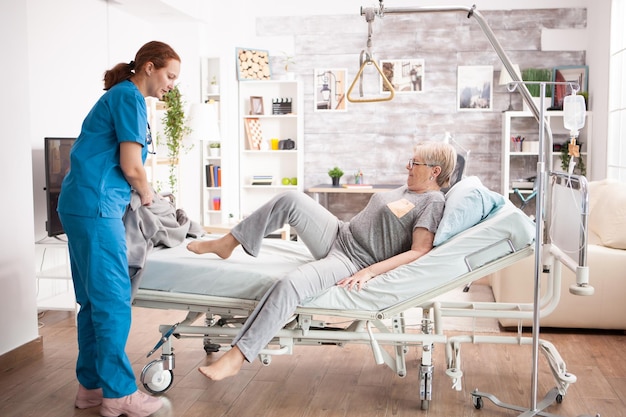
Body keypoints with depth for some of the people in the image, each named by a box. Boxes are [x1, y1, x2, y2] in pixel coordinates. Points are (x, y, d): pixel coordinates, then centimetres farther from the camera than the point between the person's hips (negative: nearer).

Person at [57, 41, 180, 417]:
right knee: (113, 300, -6)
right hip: (96, 206, -10)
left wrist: (145, 193, 21)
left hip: (83, 204, 10)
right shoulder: (130, 97, -9)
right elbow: (131, 166, -13)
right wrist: (147, 195, 5)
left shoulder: (122, 96, 21)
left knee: (94, 300, 12)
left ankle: (91, 385, 20)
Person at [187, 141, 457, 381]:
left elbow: (420, 251, -20)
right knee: (291, 200, -8)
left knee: (288, 285, -31)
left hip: (352, 264, -9)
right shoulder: (408, 189, 16)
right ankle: (226, 244, 5)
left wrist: (369, 272, -24)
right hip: (337, 235, 9)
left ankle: (235, 358, -25)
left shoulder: (433, 203, -10)